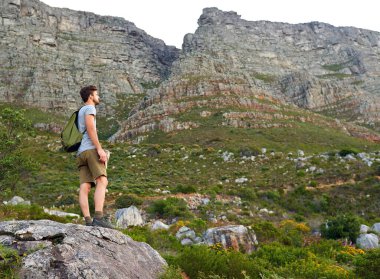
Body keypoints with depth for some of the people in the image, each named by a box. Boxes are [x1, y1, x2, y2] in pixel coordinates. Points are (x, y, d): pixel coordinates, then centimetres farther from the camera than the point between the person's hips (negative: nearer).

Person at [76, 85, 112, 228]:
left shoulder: (79, 112, 35)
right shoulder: (90, 108, 7)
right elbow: (90, 128, -11)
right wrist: (100, 149, -19)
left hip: (80, 153, 9)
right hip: (90, 149, -9)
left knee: (85, 187, -7)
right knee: (102, 181, -19)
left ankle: (88, 221, -17)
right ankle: (99, 217, -33)